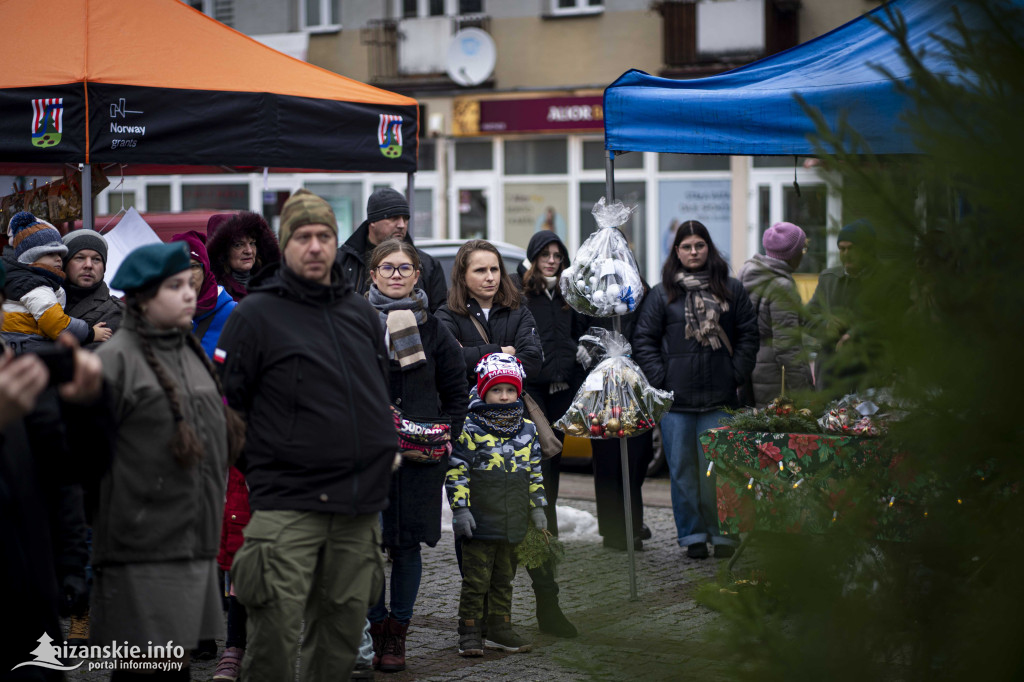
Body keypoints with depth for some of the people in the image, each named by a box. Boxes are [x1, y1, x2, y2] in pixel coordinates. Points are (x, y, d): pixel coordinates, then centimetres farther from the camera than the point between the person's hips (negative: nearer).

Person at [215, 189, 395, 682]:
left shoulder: (362, 314, 15)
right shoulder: (256, 314, -4)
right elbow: (225, 401, -4)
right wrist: (259, 465, -1)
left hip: (360, 509, 6)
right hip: (287, 505, -6)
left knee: (342, 631, 11)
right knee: (275, 631, -10)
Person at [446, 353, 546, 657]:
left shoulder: (528, 430, 9)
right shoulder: (469, 430, -8)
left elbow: (534, 472, 16)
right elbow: (457, 470, -8)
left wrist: (537, 506, 13)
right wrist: (460, 508, -13)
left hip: (512, 523, 5)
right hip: (480, 521, -5)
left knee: (504, 577, 14)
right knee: (476, 579, -1)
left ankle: (500, 629, 23)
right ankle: (469, 632, 7)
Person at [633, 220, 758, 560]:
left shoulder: (731, 290, 9)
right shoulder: (662, 294, 6)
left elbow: (748, 334, 11)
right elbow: (643, 340, 6)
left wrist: (736, 374, 2)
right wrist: (661, 378, -3)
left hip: (720, 396, 0)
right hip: (676, 398, 0)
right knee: (683, 469, 3)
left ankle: (723, 533, 11)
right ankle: (692, 535, 11)